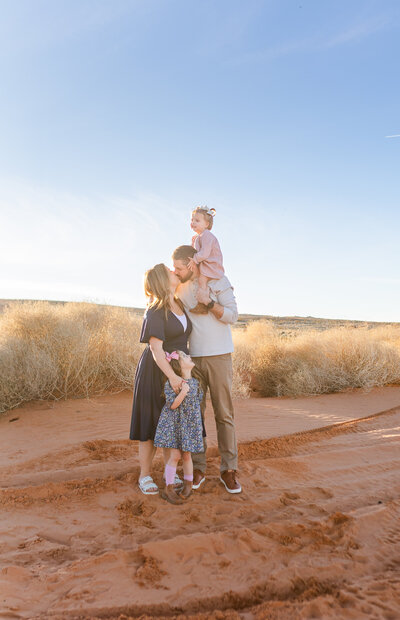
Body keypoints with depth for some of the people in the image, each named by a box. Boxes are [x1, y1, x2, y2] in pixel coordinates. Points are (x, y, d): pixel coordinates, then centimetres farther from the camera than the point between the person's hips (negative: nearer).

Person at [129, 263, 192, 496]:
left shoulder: (180, 305, 7)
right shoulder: (155, 312, -15)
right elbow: (156, 348, -23)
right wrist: (172, 376, -30)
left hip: (178, 371, 7)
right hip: (156, 372, -6)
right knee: (152, 424, 2)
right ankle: (145, 476, 16)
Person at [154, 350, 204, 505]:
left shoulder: (196, 381, 1)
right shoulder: (170, 383, -15)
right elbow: (172, 405, -17)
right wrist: (183, 392, -31)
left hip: (191, 423, 4)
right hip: (173, 423, -4)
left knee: (186, 455, 9)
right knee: (175, 455, -5)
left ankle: (188, 484, 29)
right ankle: (168, 489, 10)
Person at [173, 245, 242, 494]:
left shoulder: (218, 281, -1)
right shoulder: (181, 288, 11)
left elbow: (232, 315, -7)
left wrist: (209, 303, -18)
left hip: (218, 356, -4)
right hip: (191, 358, 4)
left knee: (224, 414, 1)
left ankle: (229, 469, 11)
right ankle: (198, 468, 16)